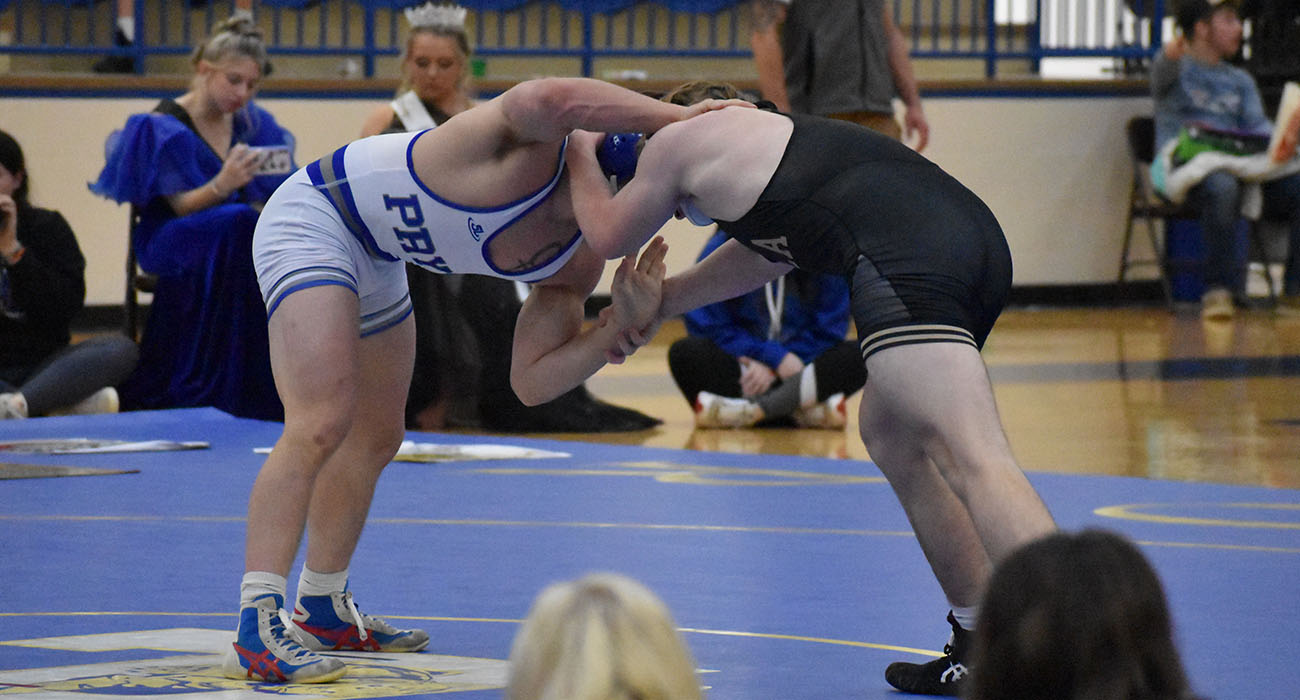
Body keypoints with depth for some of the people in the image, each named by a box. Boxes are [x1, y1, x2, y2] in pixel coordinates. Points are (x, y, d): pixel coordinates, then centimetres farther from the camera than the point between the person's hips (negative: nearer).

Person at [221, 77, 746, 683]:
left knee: (374, 439, 19)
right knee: (320, 425, -22)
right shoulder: (531, 153, -29)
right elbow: (546, 100, -55)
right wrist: (678, 115, -48)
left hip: (372, 263, 10)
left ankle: (322, 610, 37)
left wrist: (620, 325, -18)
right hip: (314, 219, -10)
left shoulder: (577, 265, -4)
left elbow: (532, 381, -5)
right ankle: (256, 632, -26)